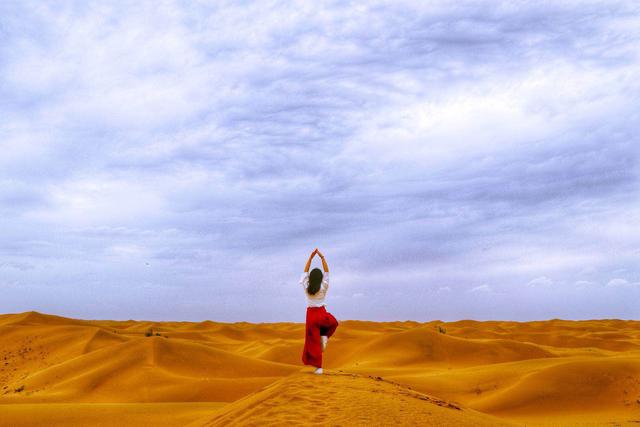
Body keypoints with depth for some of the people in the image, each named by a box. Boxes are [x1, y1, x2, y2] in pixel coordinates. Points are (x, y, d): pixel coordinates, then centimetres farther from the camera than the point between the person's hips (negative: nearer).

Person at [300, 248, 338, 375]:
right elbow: (327, 272, -2)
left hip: (311, 314, 1)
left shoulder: (306, 287, -6)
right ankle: (324, 336, 6)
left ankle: (318, 367, 3)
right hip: (322, 314, -1)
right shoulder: (323, 287, -9)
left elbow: (305, 272, 4)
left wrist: (311, 257, 1)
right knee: (334, 323, 33)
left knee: (313, 341, 6)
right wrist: (322, 257, -4)